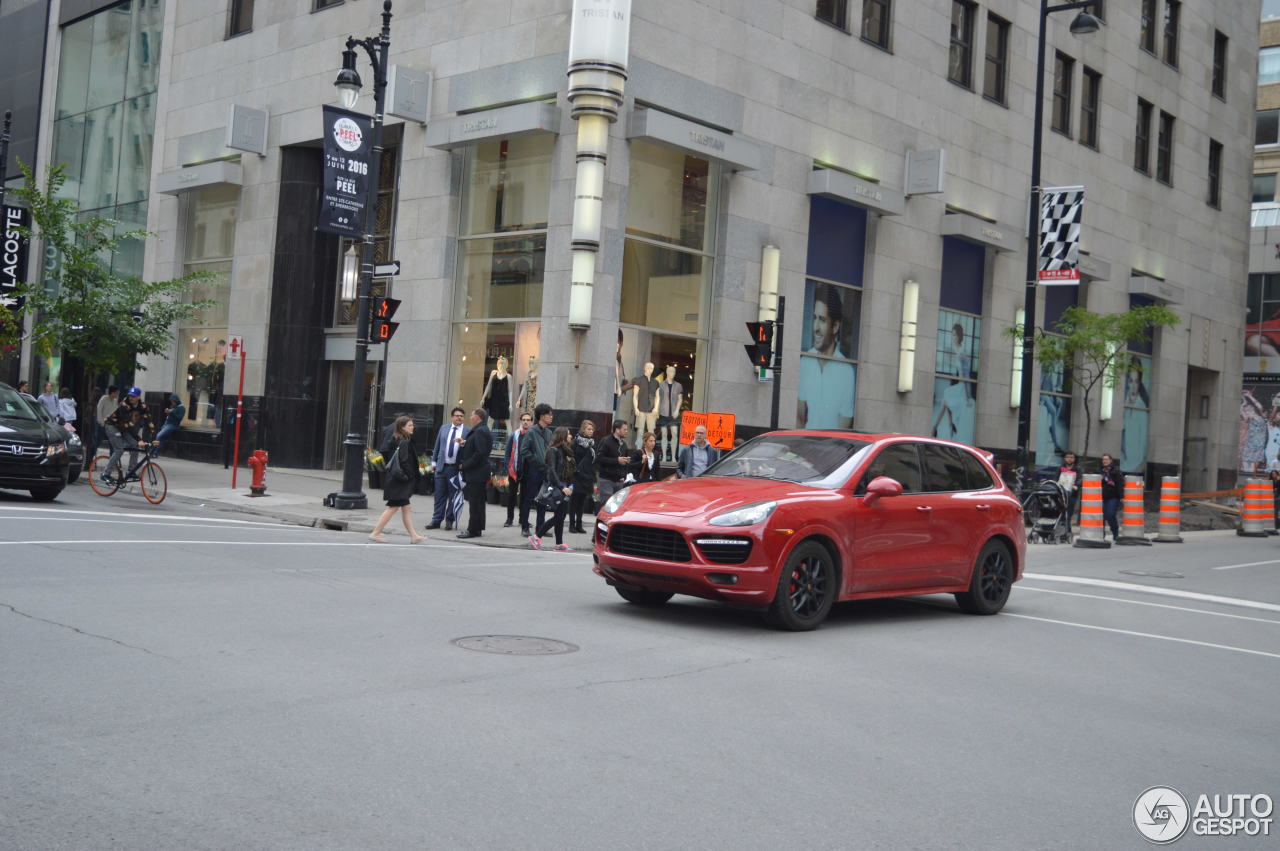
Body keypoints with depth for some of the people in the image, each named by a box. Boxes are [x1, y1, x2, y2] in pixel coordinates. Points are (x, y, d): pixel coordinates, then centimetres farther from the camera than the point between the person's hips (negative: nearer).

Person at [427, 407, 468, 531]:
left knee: (453, 495, 3)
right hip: (442, 466, 3)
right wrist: (434, 461, 14)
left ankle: (449, 520, 12)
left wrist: (463, 443, -25)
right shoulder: (444, 428, 11)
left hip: (456, 468, -3)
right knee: (440, 495, 5)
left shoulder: (467, 431, 0)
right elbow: (437, 446, 16)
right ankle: (436, 520, 10)